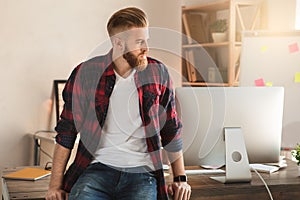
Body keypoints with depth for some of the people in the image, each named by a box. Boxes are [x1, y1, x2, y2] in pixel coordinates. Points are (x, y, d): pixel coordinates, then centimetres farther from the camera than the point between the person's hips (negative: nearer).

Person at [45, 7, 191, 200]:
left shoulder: (158, 73, 5)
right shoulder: (85, 74, 0)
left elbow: (172, 130, 15)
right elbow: (67, 132, 4)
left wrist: (181, 178, 13)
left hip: (141, 172, 1)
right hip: (98, 168, -1)